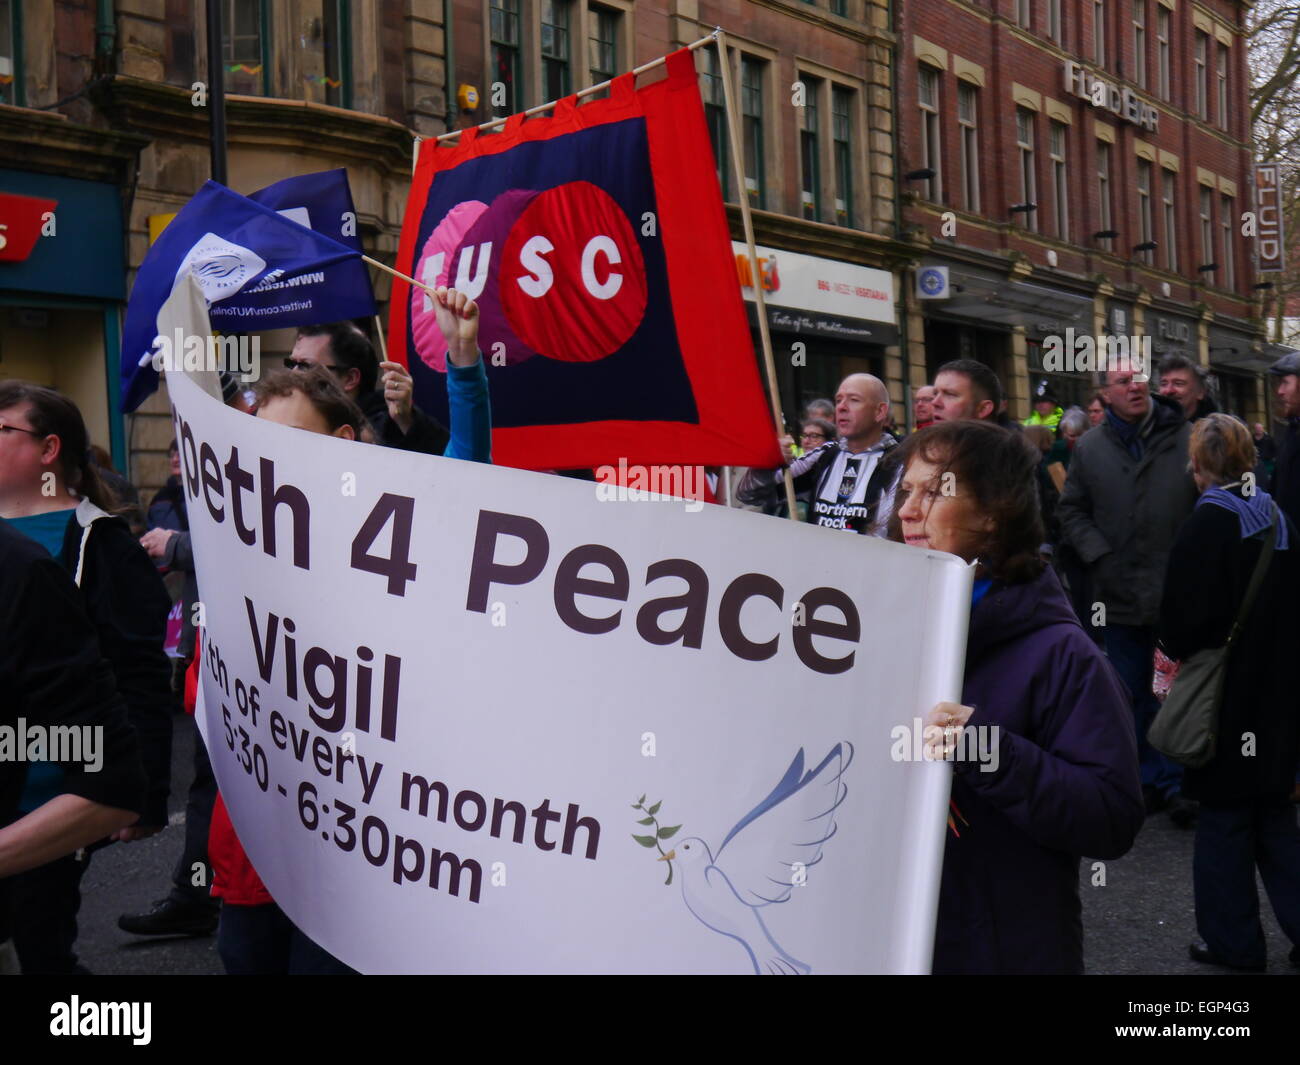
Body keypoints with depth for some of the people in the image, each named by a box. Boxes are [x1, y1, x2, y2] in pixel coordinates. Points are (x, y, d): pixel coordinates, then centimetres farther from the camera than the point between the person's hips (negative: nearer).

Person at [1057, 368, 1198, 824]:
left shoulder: (1187, 438, -2)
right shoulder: (1090, 448, 3)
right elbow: (1072, 510, 9)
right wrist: (1099, 557, -3)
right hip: (1120, 594, 2)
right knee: (1133, 696, 12)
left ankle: (1177, 782, 16)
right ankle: (1151, 778, 25)